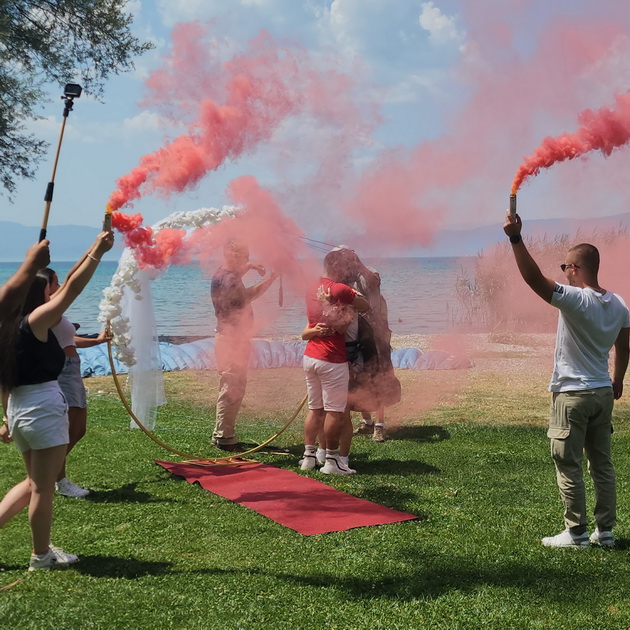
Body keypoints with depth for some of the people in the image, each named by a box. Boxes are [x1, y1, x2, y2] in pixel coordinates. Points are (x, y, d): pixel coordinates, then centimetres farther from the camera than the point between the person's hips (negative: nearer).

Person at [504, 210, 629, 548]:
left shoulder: (577, 300, -19)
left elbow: (535, 279, -29)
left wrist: (515, 238, -30)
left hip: (572, 395, -7)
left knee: (569, 466, 2)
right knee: (602, 464, 13)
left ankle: (576, 533, 7)